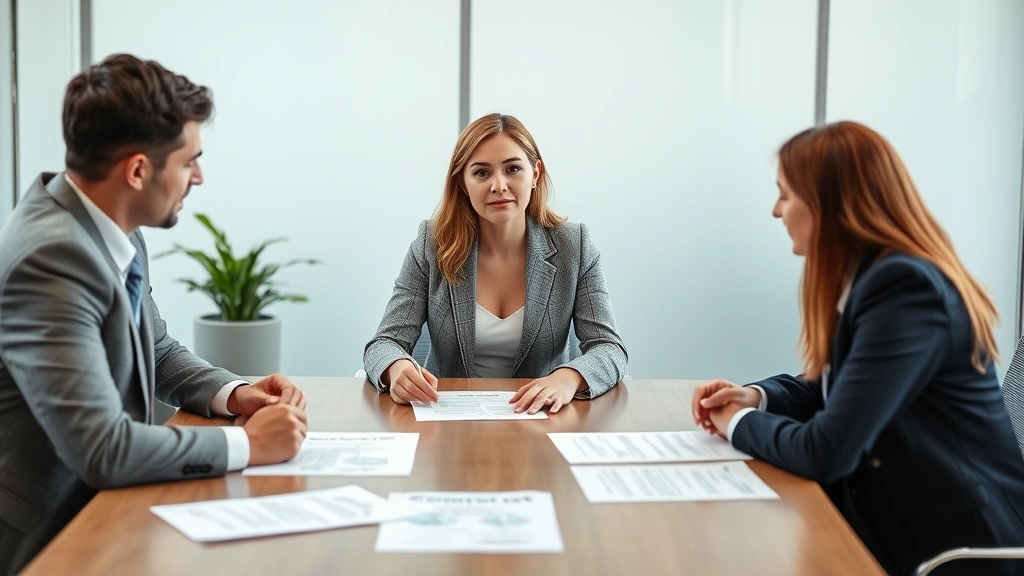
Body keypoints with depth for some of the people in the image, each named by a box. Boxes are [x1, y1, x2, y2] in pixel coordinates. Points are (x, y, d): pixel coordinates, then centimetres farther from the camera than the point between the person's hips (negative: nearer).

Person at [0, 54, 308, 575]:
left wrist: (233, 393, -2)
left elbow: (159, 355, 16)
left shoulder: (110, 233, 0)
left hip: (94, 507, 8)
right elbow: (102, 449, -30)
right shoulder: (52, 258, -26)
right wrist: (247, 444, -19)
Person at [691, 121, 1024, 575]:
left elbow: (826, 452, -26)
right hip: (891, 522, 8)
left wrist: (740, 423, -8)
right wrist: (756, 397, 1)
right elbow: (829, 388, 20)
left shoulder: (906, 287, -23)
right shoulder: (869, 276, 6)